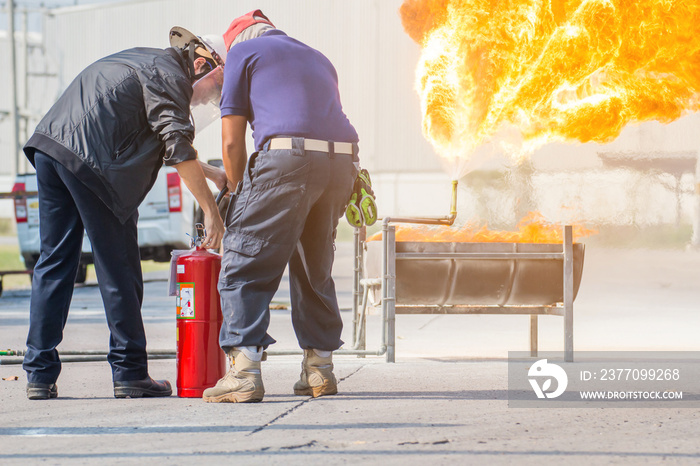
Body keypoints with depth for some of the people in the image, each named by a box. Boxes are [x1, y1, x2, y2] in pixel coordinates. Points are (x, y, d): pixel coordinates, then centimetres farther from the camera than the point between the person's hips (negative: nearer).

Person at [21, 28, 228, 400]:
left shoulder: (141, 60, 28)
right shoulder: (170, 76, -1)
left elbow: (164, 143, 37)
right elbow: (178, 149, -11)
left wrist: (211, 174, 35)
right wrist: (210, 210, -8)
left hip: (48, 145, 9)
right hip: (89, 160, -9)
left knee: (54, 262, 11)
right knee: (119, 269, 0)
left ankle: (39, 375, 10)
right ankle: (129, 373, 4)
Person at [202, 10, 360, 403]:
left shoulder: (243, 51, 16)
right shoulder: (317, 58, 34)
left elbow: (232, 141, 9)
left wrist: (241, 195, 22)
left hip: (287, 155, -6)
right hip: (343, 161, 6)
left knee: (245, 265, -3)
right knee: (315, 269, 21)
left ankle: (245, 371, -14)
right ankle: (320, 368, 21)